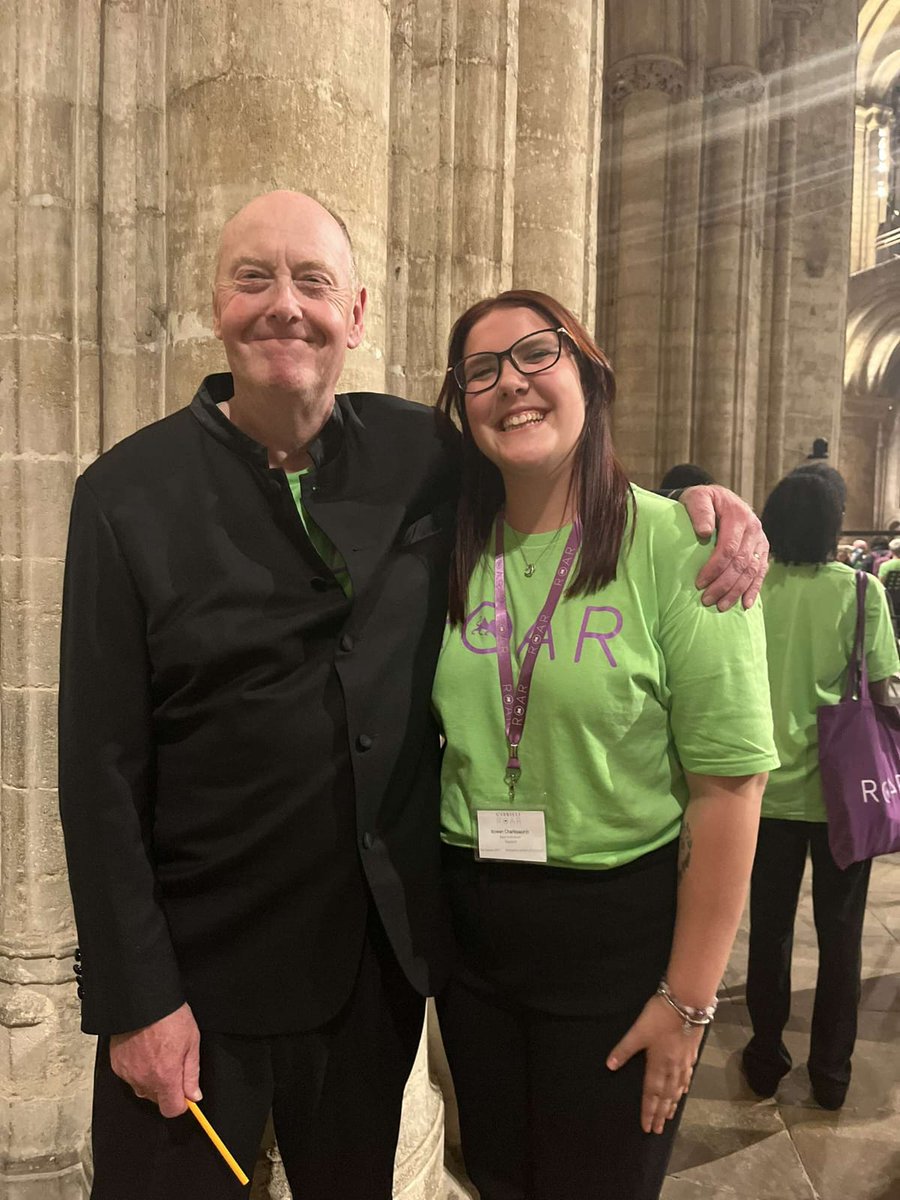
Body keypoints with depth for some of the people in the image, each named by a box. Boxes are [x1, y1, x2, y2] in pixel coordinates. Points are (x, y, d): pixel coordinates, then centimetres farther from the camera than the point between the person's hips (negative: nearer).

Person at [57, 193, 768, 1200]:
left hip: (384, 952, 3)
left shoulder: (420, 455, -3)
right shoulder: (129, 493, -11)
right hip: (200, 966, -2)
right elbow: (102, 766, -10)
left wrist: (696, 499, -7)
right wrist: (135, 998, -11)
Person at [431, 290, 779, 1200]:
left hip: (620, 928, -4)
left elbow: (729, 786, -15)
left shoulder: (676, 547, -15)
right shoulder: (451, 553, 0)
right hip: (471, 924, 4)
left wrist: (687, 999, -12)